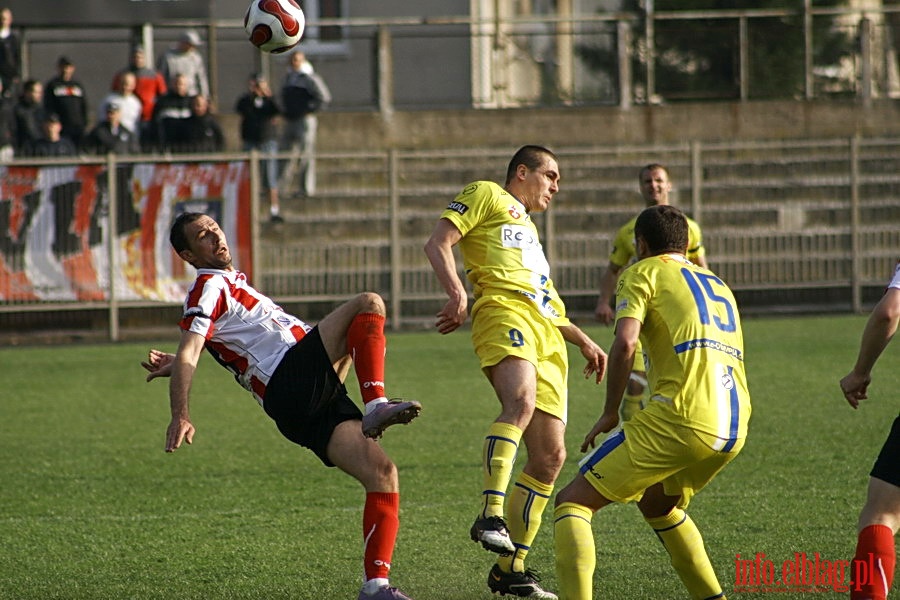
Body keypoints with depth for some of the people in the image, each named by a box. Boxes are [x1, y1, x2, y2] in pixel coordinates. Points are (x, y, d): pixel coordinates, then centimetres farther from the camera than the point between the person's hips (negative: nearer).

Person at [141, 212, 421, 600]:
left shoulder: (233, 282, 31)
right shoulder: (210, 287, 1)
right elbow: (188, 355, -12)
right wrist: (181, 416, -27)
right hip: (293, 381, -8)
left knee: (382, 474, -2)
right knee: (368, 304, -15)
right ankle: (376, 405, -26)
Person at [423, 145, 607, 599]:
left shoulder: (528, 228, 39)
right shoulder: (487, 195, 14)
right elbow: (437, 243, 0)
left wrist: (582, 340, 36)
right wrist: (457, 292, -16)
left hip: (546, 335, 8)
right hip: (503, 312, -8)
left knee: (550, 456, 0)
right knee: (521, 400, -36)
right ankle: (491, 516, -47)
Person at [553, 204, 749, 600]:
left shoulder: (644, 273, 7)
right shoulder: (717, 284, 29)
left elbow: (625, 343, -10)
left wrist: (609, 413, 0)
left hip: (680, 418, -7)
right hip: (735, 430, 7)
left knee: (573, 501, -1)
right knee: (658, 504, 34)